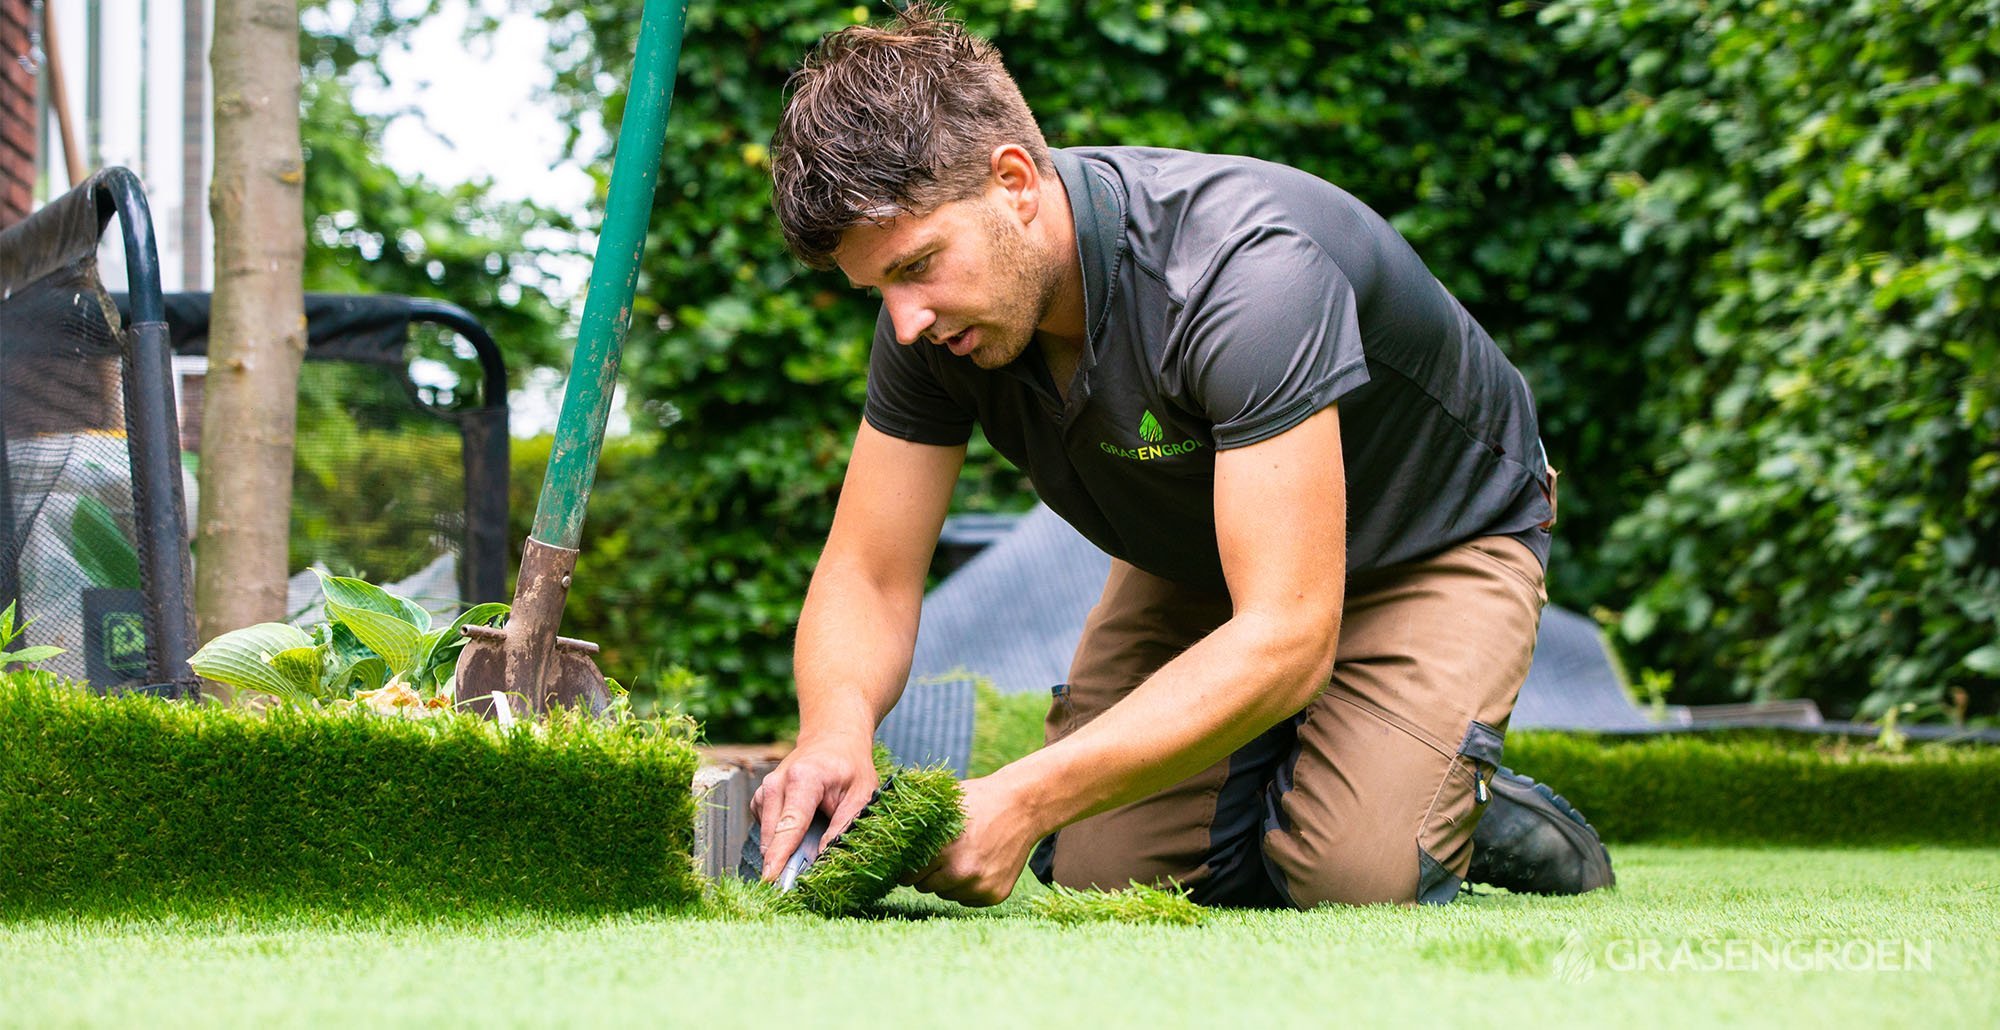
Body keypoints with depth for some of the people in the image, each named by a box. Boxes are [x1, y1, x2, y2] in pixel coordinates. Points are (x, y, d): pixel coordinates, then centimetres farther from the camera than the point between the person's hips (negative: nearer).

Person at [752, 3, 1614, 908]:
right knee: (1097, 873, -11)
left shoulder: (1245, 272, -41)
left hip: (1438, 545, -6)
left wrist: (1023, 799, -51)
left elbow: (1285, 639, -44)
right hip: (1196, 556, 6)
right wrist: (836, 728, -39)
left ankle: (1489, 816, 5)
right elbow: (867, 578, -14)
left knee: (1350, 875, -28)